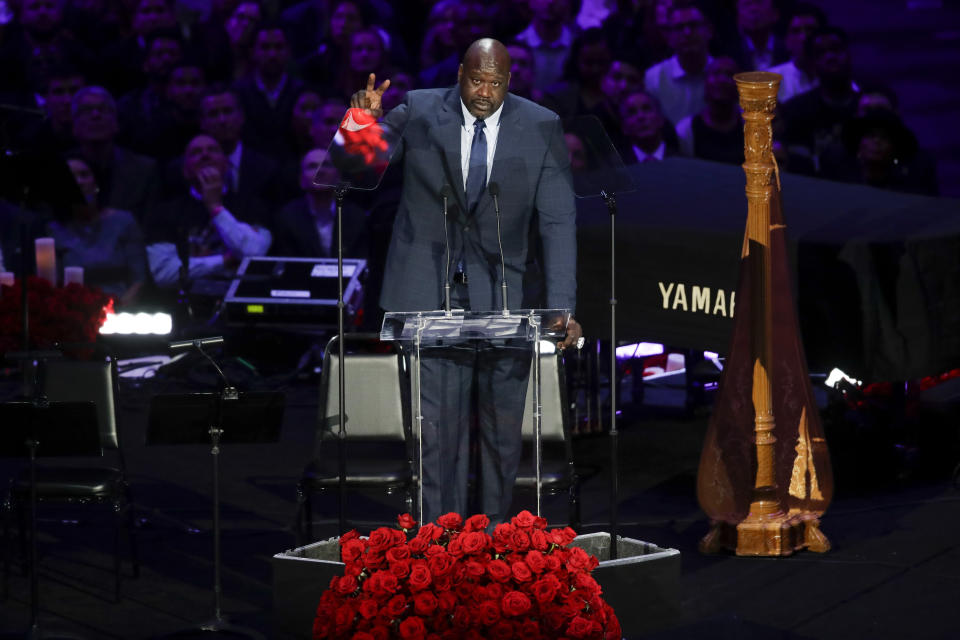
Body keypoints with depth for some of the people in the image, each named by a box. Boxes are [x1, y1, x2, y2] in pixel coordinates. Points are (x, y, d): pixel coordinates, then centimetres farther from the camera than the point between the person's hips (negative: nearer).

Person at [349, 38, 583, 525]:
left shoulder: (541, 128, -1)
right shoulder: (419, 112, -1)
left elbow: (557, 222, -6)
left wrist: (560, 307, -17)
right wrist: (367, 122, -22)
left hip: (505, 298, 1)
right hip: (432, 295, -1)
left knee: (504, 432, 8)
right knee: (438, 428, -5)